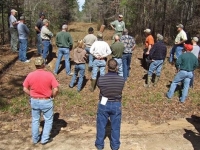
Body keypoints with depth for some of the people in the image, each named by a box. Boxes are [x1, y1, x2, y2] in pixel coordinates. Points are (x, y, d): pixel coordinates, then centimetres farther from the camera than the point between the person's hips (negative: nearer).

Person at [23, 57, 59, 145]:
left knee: (35, 120, 21)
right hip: (46, 101, -3)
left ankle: (35, 139, 34)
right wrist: (53, 97, 0)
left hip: (34, 101, 3)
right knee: (48, 120, 16)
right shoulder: (49, 75, -16)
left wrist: (32, 95, 11)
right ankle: (45, 139, 23)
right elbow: (56, 89, -17)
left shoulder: (30, 75, -7)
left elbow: (25, 89, -1)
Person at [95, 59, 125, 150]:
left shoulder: (101, 79, -20)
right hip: (116, 105, 1)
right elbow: (120, 90, 1)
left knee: (101, 125, 18)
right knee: (115, 126, 17)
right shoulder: (121, 80, -16)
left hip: (104, 104, 0)